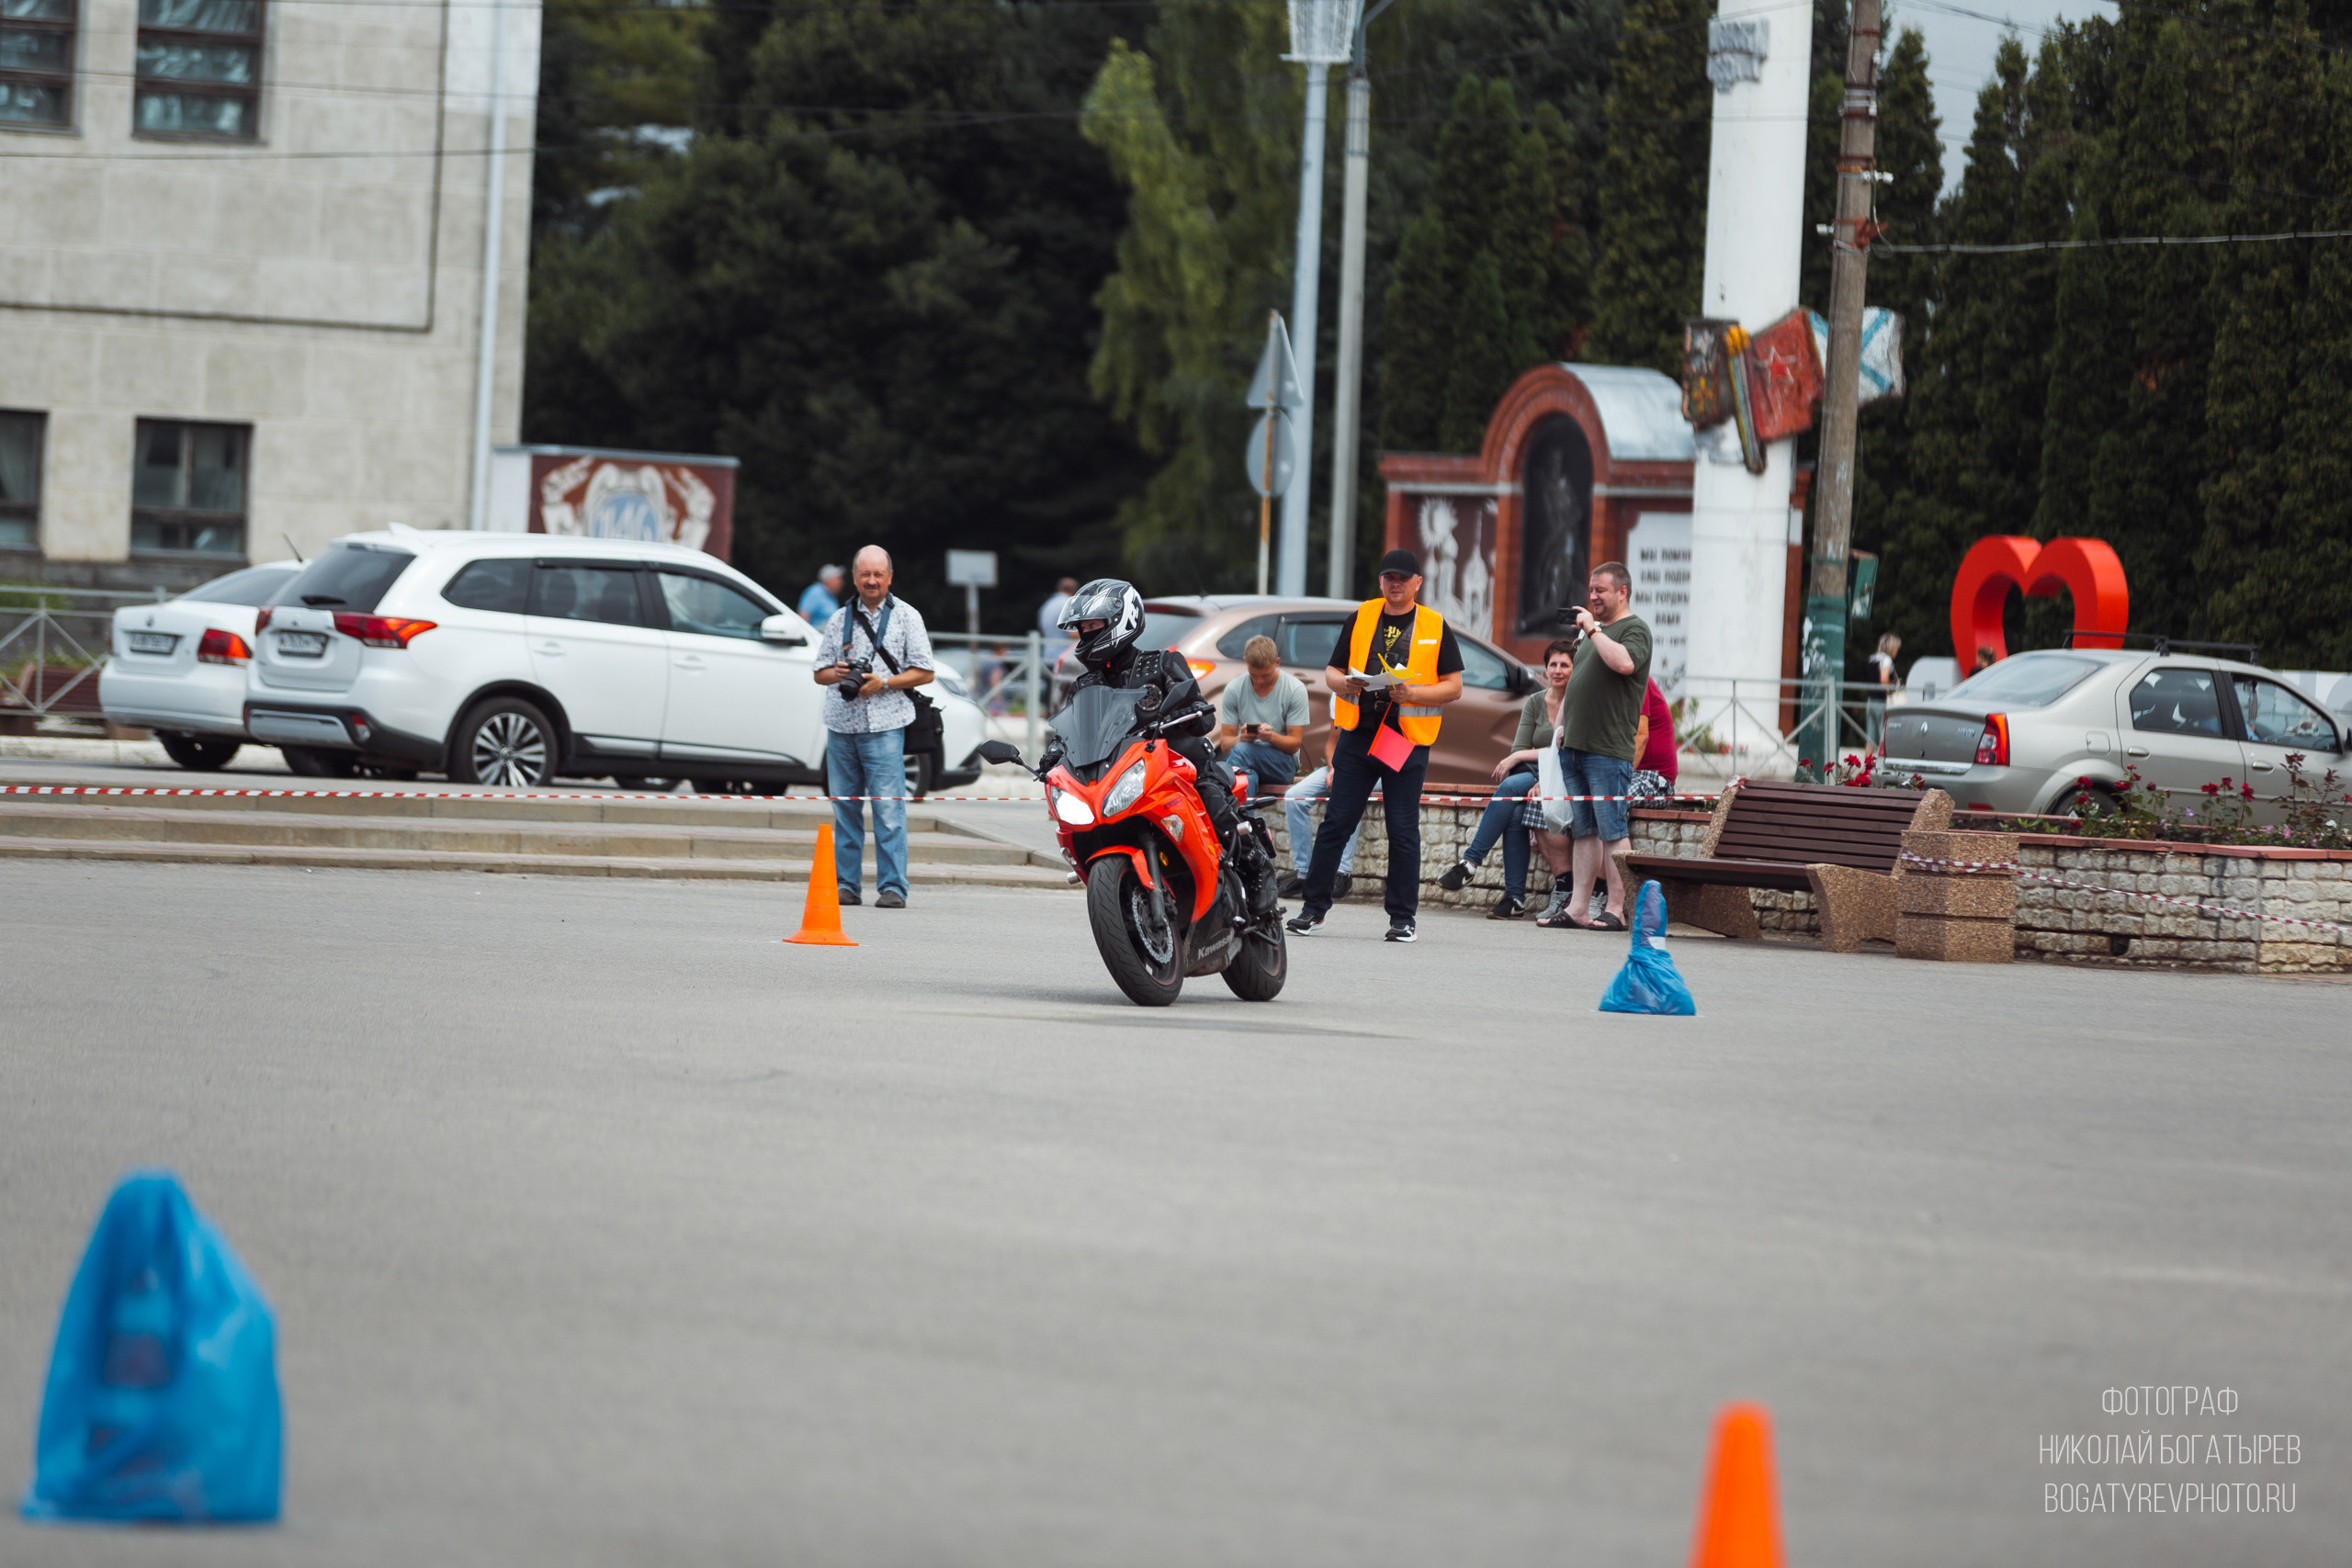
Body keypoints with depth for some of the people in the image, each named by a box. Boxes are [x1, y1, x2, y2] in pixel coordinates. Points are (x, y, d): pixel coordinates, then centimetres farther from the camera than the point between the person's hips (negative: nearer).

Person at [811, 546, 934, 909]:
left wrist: (884, 683, -11)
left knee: (888, 808, -9)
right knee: (844, 807, 5)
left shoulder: (906, 616, 6)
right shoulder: (840, 619, 16)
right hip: (841, 725, 4)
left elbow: (924, 672, 2)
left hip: (885, 726, -4)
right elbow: (819, 672, 17)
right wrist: (838, 674, -6)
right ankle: (845, 884, 12)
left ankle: (892, 887, -8)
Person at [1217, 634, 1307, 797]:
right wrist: (1241, 738, -21)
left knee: (1240, 751, -34)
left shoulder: (1295, 689, -1)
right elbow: (1224, 743, 4)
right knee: (1248, 778, -38)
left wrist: (1272, 737, -25)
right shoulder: (1233, 690, 5)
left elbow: (1295, 743, -2)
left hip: (1283, 763, -2)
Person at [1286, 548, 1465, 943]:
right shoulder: (1360, 617, 10)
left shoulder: (1435, 627, 4)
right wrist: (1345, 684, -9)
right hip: (1358, 733, 2)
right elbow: (1332, 671, 14)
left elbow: (1453, 687, 2)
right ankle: (1313, 907, 6)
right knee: (1336, 822, 0)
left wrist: (1412, 693, -14)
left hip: (1408, 740, -2)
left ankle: (1403, 917, 6)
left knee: (1403, 830, -1)